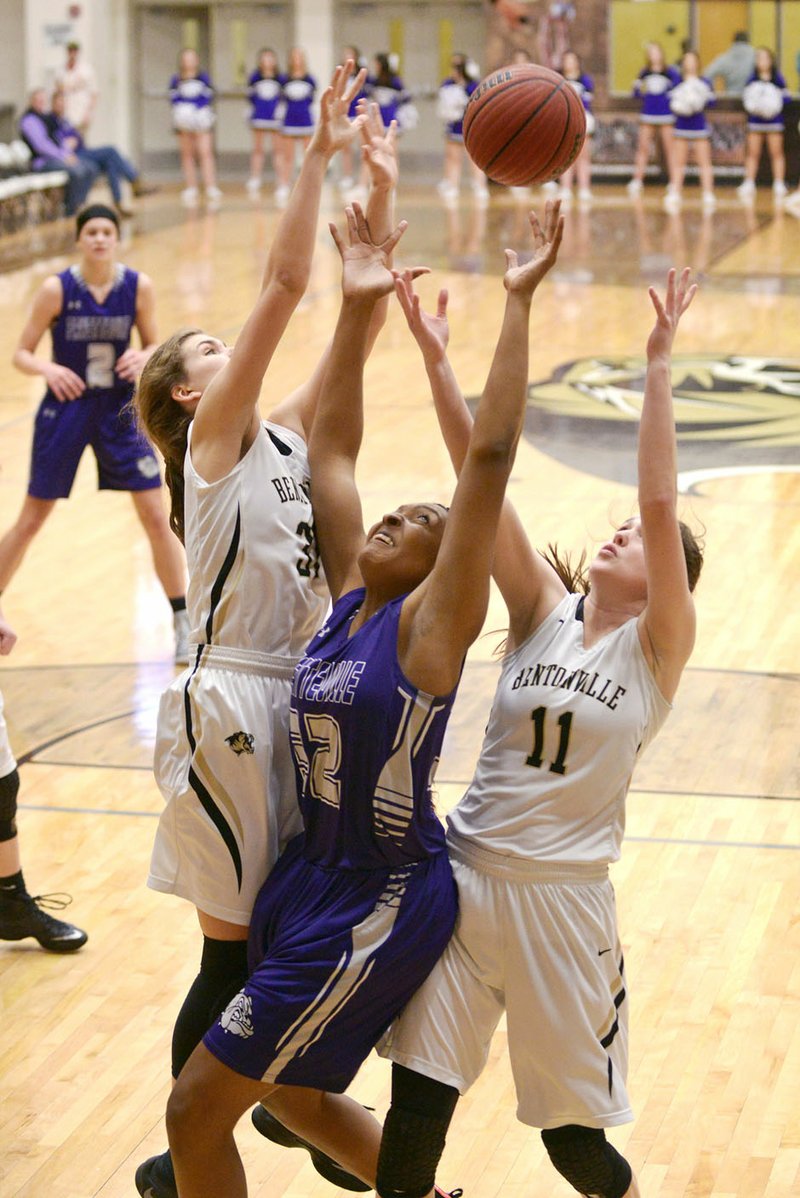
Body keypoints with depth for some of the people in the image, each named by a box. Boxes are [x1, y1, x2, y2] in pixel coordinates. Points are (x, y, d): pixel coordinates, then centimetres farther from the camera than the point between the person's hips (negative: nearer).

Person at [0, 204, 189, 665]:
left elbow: (155, 346, 4)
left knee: (157, 517, -2)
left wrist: (144, 358, -19)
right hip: (66, 408, -1)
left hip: (119, 409, 1)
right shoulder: (57, 289, -12)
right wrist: (48, 368, -26)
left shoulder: (139, 286, -8)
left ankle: (183, 623, 11)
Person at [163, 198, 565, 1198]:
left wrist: (518, 301, -24)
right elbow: (330, 444, 6)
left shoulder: (432, 625, -14)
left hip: (379, 905, -8)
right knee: (289, 1089, 24)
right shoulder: (350, 595, 4)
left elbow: (489, 457, -23)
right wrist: (357, 307, 1)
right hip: (313, 875, 8)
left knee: (197, 1109, -3)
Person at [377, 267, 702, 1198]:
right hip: (465, 868, 3)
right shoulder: (545, 613, 5)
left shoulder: (657, 649, -4)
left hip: (561, 894, -3)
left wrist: (658, 364, -20)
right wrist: (436, 360, -12)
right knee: (417, 1095, 3)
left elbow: (661, 499, -17)